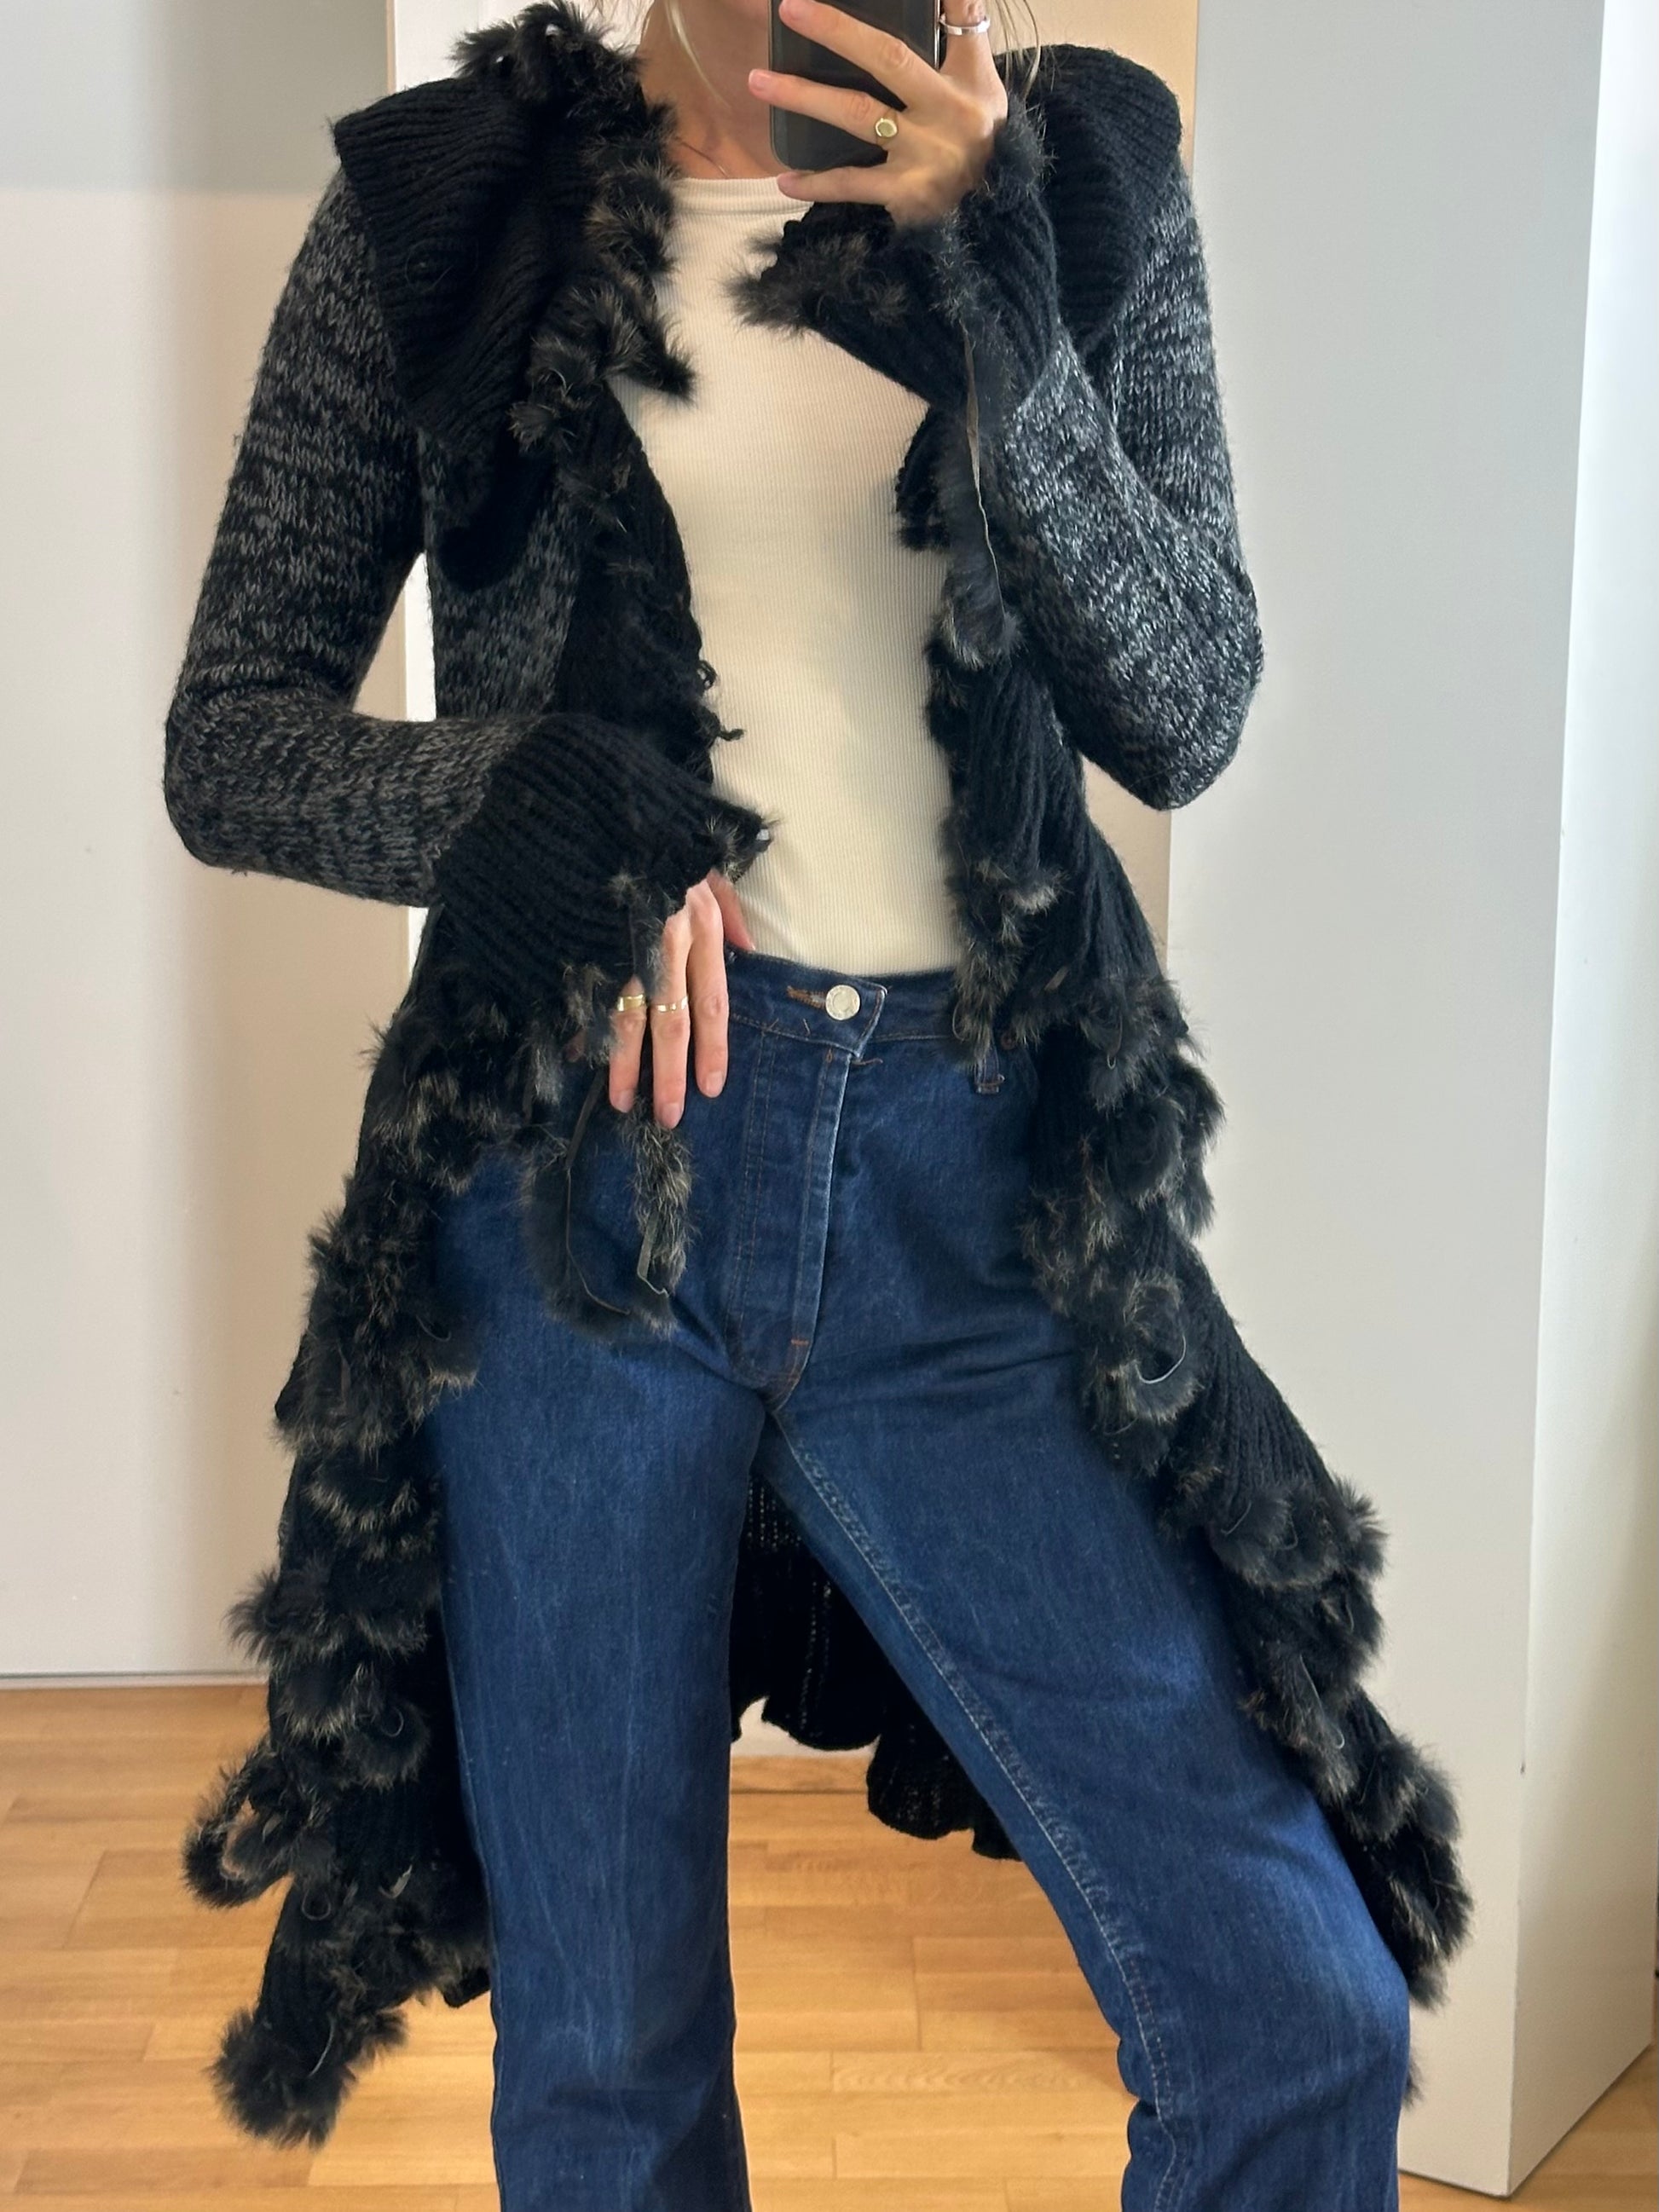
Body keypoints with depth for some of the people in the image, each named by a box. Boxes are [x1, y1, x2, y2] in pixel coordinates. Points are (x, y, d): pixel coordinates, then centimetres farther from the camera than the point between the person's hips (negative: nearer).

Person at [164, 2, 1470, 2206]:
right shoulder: (448, 199, 4)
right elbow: (226, 739, 5)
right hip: (577, 1172, 0)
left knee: (1300, 2023, -1)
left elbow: (1186, 711, 0)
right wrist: (526, 803, -15)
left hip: (973, 1190, 1)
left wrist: (1000, 298, -12)